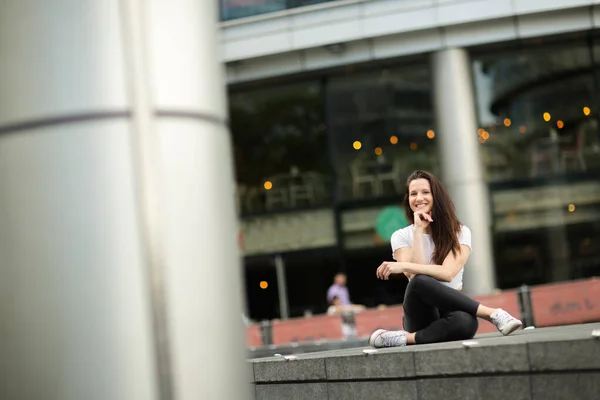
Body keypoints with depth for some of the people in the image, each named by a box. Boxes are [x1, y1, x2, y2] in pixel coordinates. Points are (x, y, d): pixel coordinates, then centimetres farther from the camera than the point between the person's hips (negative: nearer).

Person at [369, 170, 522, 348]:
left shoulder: (459, 232, 3)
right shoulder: (401, 237, 5)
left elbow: (448, 273, -15)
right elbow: (416, 277, -12)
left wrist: (402, 266, -23)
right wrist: (419, 230, -9)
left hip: (450, 310, 0)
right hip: (421, 316, 1)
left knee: (466, 322, -40)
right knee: (420, 281, -36)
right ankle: (493, 314, -32)